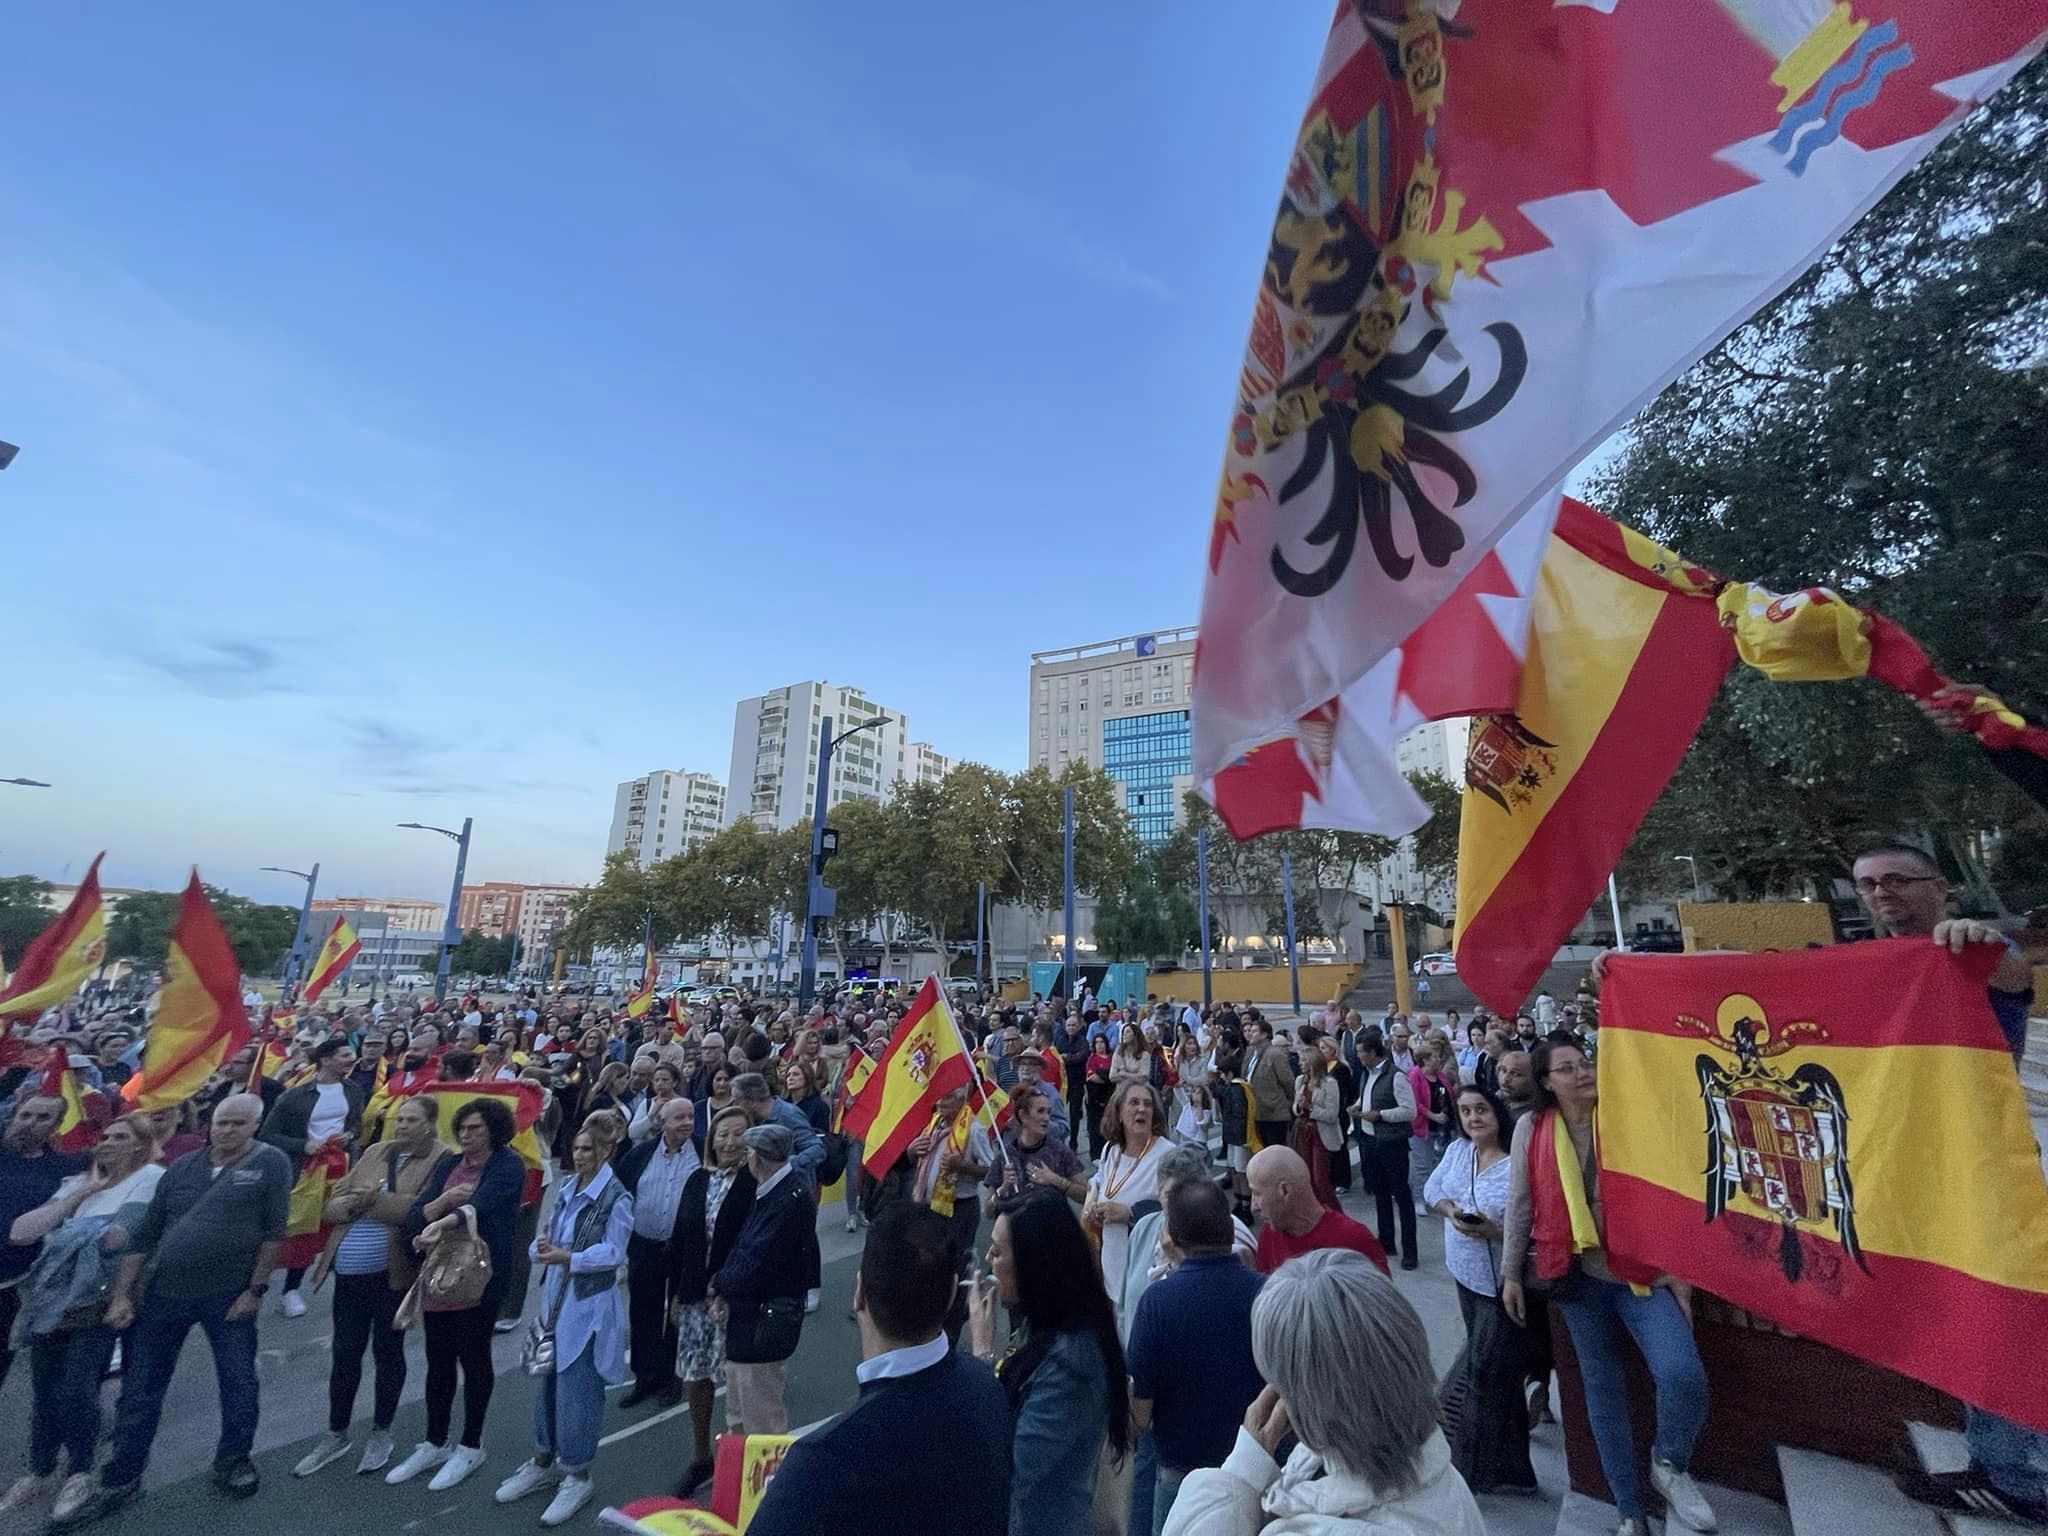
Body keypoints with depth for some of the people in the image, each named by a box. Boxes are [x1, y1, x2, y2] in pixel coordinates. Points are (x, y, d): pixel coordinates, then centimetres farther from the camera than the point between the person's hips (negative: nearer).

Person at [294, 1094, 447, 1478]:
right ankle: (336, 1434, 35)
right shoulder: (375, 1152, 7)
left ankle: (381, 1434, 29)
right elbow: (332, 1204, 8)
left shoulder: (439, 1160, -11)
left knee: (387, 1351, 11)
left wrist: (374, 1199, -19)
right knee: (345, 1353, 15)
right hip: (350, 1272, 5)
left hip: (392, 1273, -4)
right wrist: (351, 1204, -14)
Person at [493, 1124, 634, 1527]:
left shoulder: (616, 1197, -17)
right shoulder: (568, 1190, 6)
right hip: (555, 1298, 7)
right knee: (548, 1380, 19)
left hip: (590, 1305, -7)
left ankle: (576, 1475, 23)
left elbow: (614, 1253, -18)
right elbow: (550, 1237, 7)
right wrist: (542, 1247, -15)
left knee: (577, 1389, 3)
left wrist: (567, 1258, -27)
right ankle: (544, 1461, 40)